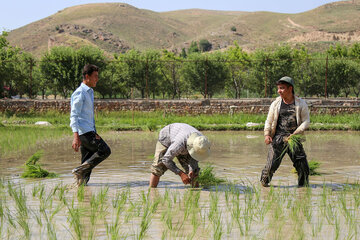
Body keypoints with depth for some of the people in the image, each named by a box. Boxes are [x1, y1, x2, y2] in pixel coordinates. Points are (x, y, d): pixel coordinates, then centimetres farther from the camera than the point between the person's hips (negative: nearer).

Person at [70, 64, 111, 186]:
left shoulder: (90, 92, 22)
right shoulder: (79, 93, -10)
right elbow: (74, 115, -17)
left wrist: (95, 133, 30)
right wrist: (76, 137, -26)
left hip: (89, 132, 9)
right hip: (83, 132, -9)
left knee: (88, 162, 5)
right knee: (104, 150, -16)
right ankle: (80, 170, -15)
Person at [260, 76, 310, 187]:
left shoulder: (301, 104, 2)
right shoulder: (276, 104, 5)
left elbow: (306, 121, 1)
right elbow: (269, 121, 10)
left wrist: (295, 133, -12)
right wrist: (267, 134, -6)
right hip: (278, 138, 0)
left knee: (302, 165, 0)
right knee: (272, 164, -10)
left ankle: (304, 185, 18)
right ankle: (264, 182, 10)